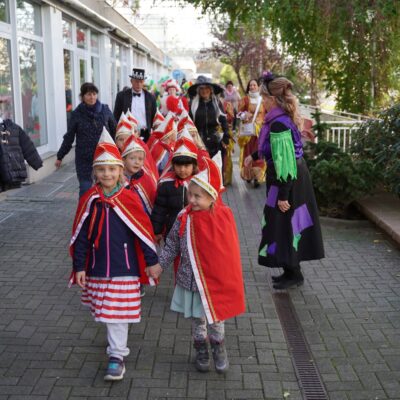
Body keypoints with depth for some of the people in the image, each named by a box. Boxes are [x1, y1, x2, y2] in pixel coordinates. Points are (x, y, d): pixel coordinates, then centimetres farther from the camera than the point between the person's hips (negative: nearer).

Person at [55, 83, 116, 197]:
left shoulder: (105, 110, 1)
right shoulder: (77, 114, -2)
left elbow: (114, 131, 9)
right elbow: (69, 137, 4)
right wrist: (60, 157, 7)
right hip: (84, 159, -1)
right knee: (85, 188, -3)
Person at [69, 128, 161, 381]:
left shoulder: (130, 198, -9)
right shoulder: (89, 200, -3)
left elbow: (144, 230, -4)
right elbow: (80, 235, 1)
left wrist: (152, 261, 0)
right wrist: (79, 266, 1)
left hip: (124, 267, -3)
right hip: (97, 267, 3)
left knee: (118, 313, -1)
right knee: (105, 311, 17)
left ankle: (117, 357, 9)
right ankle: (118, 342, 41)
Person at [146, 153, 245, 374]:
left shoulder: (223, 217, -14)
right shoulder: (184, 218, -9)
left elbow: (229, 251, -7)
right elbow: (172, 245, 2)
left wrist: (226, 278, -6)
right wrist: (160, 265, -3)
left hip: (214, 280, -2)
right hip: (190, 280, 2)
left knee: (215, 319, 12)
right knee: (197, 319, 17)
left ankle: (219, 349, 37)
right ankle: (201, 351, 37)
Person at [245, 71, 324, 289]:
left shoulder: (278, 124, -24)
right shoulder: (284, 118, 6)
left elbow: (284, 161, -25)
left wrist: (283, 196, -22)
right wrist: (254, 156, 34)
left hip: (287, 182, -10)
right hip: (297, 177, 10)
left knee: (283, 225, 3)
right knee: (290, 224, 18)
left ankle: (294, 274, 17)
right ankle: (291, 270, 31)